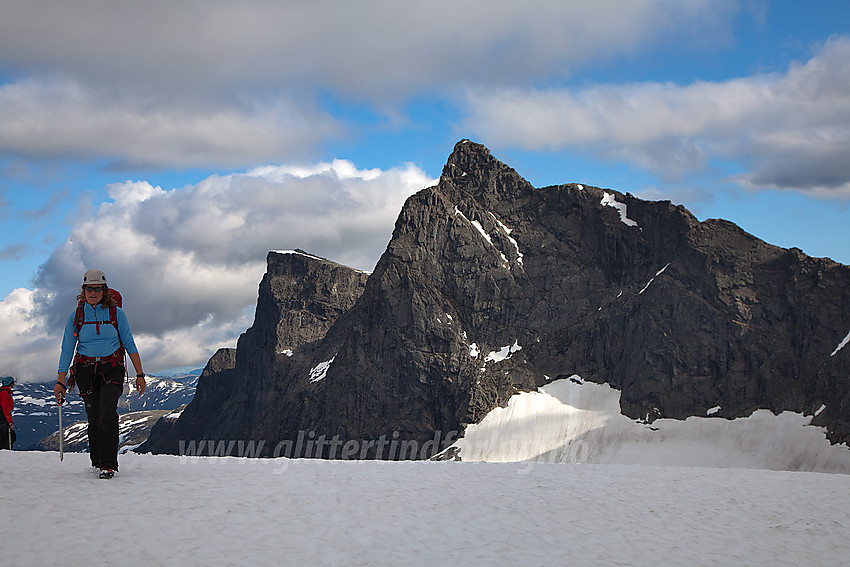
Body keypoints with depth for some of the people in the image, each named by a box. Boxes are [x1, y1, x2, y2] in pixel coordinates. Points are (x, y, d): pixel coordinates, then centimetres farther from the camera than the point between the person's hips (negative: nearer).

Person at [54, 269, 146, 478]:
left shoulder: (116, 313, 2)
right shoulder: (76, 316, 5)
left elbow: (129, 345, 5)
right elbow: (67, 349, 4)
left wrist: (140, 374, 2)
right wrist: (61, 381, -2)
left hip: (112, 369, -2)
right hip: (86, 369, 2)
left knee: (108, 413, -20)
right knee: (94, 418, -2)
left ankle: (108, 465, -21)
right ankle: (96, 463, 13)